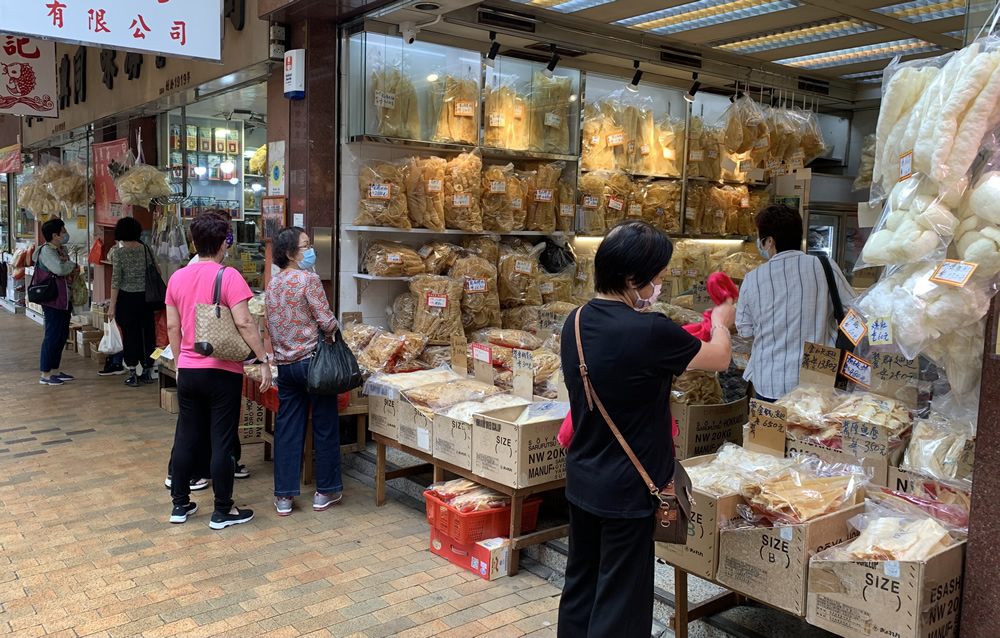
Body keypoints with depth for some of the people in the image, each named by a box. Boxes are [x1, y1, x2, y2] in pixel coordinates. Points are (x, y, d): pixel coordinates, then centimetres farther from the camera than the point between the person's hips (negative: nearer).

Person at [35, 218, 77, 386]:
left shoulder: (62, 249, 13)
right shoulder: (46, 251, -14)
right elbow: (59, 269, -30)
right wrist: (73, 265, -10)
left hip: (64, 299, 9)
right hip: (53, 300, -9)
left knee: (62, 335, 14)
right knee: (52, 335, -5)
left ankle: (55, 370, 23)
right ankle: (45, 375, 2)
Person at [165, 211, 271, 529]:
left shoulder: (177, 278, 6)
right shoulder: (228, 276, -13)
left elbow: (172, 327, 11)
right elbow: (244, 322, -19)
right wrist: (263, 360, -14)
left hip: (188, 370, 6)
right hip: (222, 372, -6)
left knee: (186, 437, 15)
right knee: (222, 441, 2)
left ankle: (180, 504, 25)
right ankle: (223, 511, 11)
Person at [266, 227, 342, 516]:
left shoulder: (272, 284, 8)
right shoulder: (308, 279, -12)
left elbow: (271, 327, 13)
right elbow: (327, 322, -16)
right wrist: (332, 329, 5)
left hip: (285, 363, 6)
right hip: (312, 360, -6)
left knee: (287, 428, 10)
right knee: (325, 426, 7)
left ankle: (283, 496, 13)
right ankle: (325, 491, 16)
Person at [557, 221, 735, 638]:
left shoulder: (576, 322, -3)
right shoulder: (649, 332, -25)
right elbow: (720, 358, -7)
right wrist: (721, 323, 13)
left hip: (581, 479, 7)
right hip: (626, 490, -7)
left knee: (580, 583, 22)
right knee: (619, 602, 8)